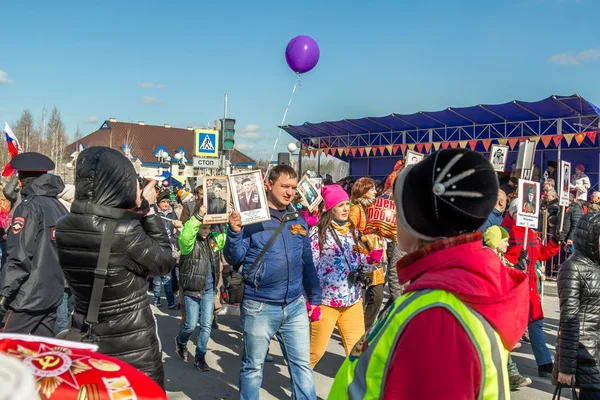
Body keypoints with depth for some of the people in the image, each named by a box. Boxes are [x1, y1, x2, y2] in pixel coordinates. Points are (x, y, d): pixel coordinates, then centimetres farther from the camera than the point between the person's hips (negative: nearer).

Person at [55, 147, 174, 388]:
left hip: (85, 341, 6)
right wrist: (148, 210, -9)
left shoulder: (64, 228, -6)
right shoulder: (125, 231, -26)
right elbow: (165, 263, -11)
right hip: (132, 347, -6)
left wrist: (136, 211, -1)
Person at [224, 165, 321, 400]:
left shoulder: (298, 221, 7)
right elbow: (234, 259, -9)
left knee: (302, 364, 12)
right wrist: (234, 232, -26)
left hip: (295, 306, 4)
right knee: (253, 367, 12)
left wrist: (314, 297, 16)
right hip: (259, 307, -4)